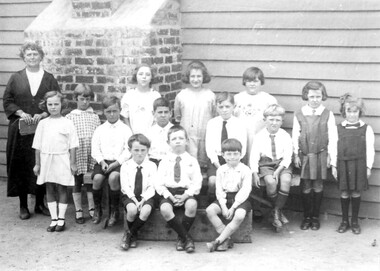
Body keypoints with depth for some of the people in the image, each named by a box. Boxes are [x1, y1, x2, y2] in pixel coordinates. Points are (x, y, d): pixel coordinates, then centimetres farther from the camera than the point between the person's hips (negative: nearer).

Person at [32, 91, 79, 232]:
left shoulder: (67, 123, -2)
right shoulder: (43, 123, 5)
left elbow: (72, 146, -3)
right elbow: (38, 146, 8)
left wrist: (72, 163, -5)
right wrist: (37, 163, 7)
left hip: (62, 160, -3)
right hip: (46, 160, 3)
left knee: (61, 189, 3)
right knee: (49, 190, 7)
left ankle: (61, 219, 12)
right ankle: (54, 219, 15)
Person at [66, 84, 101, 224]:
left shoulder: (95, 117, 8)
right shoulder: (70, 117, 3)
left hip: (92, 155, 1)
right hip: (76, 155, -1)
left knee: (90, 182, 8)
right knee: (76, 183, 8)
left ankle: (92, 209, 20)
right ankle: (78, 211, 18)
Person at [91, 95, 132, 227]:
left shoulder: (125, 129, 7)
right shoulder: (99, 129, 15)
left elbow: (128, 150, -2)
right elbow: (95, 148, 8)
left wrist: (116, 163, -14)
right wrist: (102, 161, -9)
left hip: (119, 162, -2)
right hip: (103, 161, 2)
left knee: (113, 177, -33)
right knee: (97, 178, -28)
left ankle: (114, 210, -13)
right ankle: (97, 209, -3)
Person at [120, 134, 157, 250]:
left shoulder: (152, 166, 3)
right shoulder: (125, 166, 2)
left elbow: (152, 187, -3)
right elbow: (125, 186, -6)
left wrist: (143, 200, -18)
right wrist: (134, 200, -19)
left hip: (146, 196, 0)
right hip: (129, 196, 0)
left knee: (146, 211, -32)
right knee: (132, 210, -33)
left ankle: (129, 234, -9)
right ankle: (133, 236, -3)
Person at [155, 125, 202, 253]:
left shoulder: (192, 161, 9)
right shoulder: (165, 161, 10)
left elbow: (197, 183, 1)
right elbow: (158, 183, 3)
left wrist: (185, 195, -15)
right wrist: (170, 196, -14)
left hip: (187, 192, 0)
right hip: (168, 192, 0)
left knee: (192, 205, -35)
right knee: (165, 209, -33)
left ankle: (181, 238, -12)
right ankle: (187, 238, -17)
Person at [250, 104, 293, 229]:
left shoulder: (285, 136, 1)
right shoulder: (259, 136, 1)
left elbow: (287, 156, -4)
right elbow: (254, 156, -2)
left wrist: (278, 170, -19)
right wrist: (255, 174, -14)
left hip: (282, 163, 1)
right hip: (265, 163, -1)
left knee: (286, 180, -31)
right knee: (270, 181, -31)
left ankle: (276, 211, -15)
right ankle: (278, 211, -7)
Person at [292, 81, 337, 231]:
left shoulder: (328, 114, -1)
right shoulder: (299, 114, 2)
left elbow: (332, 136, 1)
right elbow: (295, 135, 5)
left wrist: (330, 155, -1)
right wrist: (296, 155, 3)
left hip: (321, 155, 0)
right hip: (304, 155, 1)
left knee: (318, 186, 5)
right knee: (306, 187, 4)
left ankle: (315, 217, 17)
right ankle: (307, 217, 16)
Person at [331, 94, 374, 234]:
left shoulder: (366, 129, 0)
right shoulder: (338, 129, 4)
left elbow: (370, 149, 1)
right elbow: (334, 148, 6)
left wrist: (368, 167, -2)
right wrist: (334, 166, 3)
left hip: (359, 165, -1)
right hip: (343, 164, 1)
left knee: (356, 193, 5)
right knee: (344, 193, 6)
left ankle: (355, 221, 19)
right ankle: (344, 221, 19)